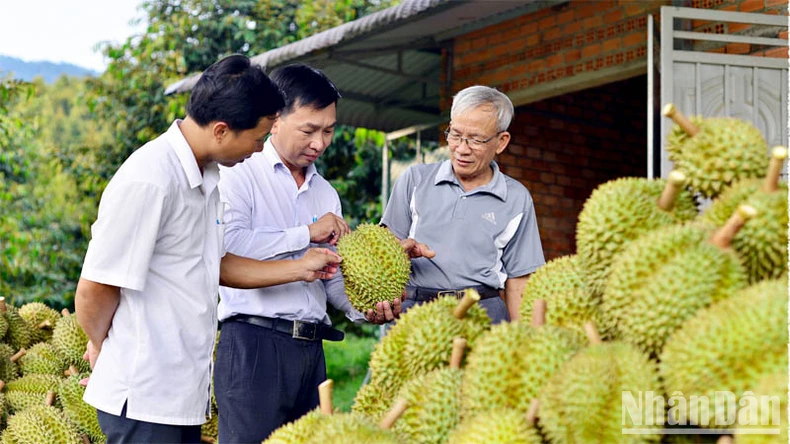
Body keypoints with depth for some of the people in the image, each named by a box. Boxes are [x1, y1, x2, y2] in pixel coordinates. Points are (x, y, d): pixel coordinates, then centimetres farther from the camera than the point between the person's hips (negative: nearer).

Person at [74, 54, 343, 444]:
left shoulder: (207, 176, 10)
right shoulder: (148, 181, -20)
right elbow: (93, 292, -16)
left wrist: (300, 268, 17)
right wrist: (101, 347, 1)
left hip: (185, 392, 9)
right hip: (145, 397, -9)